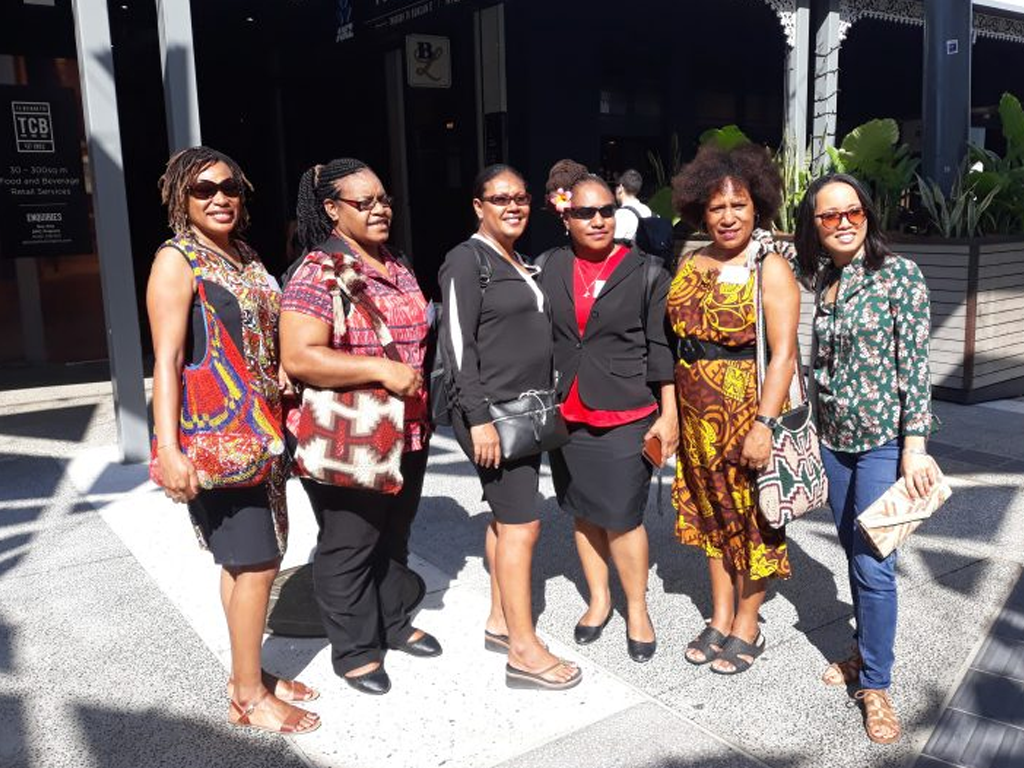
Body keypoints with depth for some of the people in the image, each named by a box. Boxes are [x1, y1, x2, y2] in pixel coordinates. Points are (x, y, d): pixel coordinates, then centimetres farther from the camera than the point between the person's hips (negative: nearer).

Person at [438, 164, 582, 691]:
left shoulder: (519, 263, 16)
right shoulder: (468, 259, -9)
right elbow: (457, 343, -16)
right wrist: (478, 419, -21)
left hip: (527, 410, 9)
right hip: (491, 411, -8)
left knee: (506, 517, 14)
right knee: (522, 523, -8)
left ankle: (500, 621, 25)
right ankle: (524, 650, 0)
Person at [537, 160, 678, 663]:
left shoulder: (646, 273, -1)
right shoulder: (549, 269, 5)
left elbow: (662, 350, -1)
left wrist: (668, 414, -4)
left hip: (626, 417, -3)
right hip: (566, 415, 3)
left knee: (622, 518, -1)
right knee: (584, 512, 13)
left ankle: (637, 611, 19)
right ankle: (599, 599, 31)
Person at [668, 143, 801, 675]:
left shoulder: (770, 268, -10)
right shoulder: (690, 263, 8)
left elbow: (783, 354, -16)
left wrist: (763, 424, -23)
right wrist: (670, 409, 7)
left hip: (748, 409, -6)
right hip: (697, 411, 6)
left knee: (750, 515, 7)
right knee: (711, 511, 15)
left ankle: (747, 627, 24)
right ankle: (720, 618, 30)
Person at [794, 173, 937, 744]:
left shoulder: (899, 273, -9)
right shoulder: (815, 281, 6)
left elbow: (915, 363, -11)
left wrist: (915, 445, -15)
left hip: (884, 439, -5)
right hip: (833, 439, 5)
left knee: (874, 565, -3)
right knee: (853, 552, 15)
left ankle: (876, 683, 13)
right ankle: (867, 652, 33)